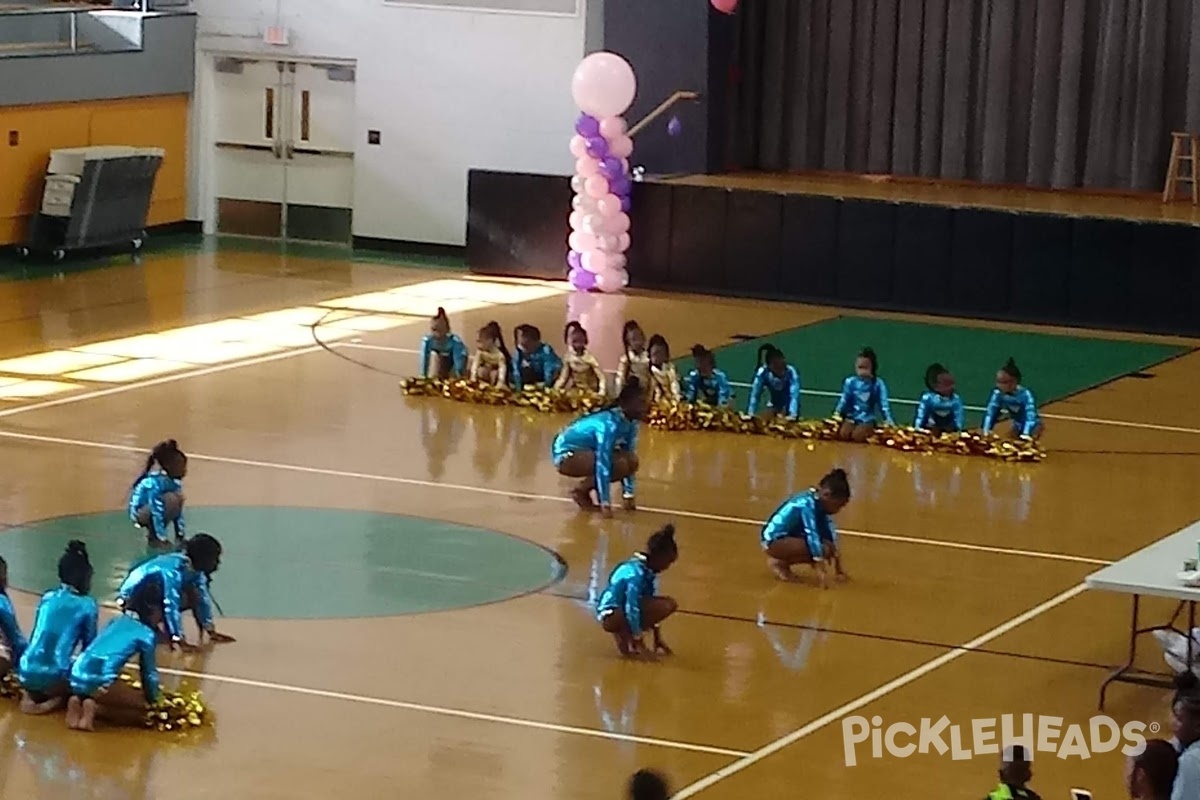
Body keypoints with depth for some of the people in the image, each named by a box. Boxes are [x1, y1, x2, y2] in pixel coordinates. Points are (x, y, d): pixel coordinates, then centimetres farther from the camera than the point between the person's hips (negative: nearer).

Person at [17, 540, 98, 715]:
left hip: (26, 673, 6)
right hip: (53, 677, -6)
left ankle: (31, 694, 7)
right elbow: (89, 647, 8)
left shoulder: (47, 598, 14)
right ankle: (55, 698, -4)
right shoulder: (87, 605, -1)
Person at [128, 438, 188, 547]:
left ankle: (153, 532, 8)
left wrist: (181, 536, -1)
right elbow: (156, 512, -31)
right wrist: (162, 540, -31)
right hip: (139, 513, -8)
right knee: (171, 499, -28)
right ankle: (153, 537, -10)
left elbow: (178, 511, 0)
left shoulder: (174, 481, -4)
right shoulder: (155, 482, -30)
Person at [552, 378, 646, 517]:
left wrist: (628, 495, -4)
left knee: (631, 461, -6)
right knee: (620, 464, -25)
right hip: (566, 454, -9)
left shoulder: (630, 423, -6)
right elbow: (603, 464, -32)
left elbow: (629, 456, 0)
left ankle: (584, 488, 7)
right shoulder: (609, 424, -31)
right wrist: (605, 504, -32)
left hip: (587, 451, 9)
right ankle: (581, 491, -4)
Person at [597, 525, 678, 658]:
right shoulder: (635, 573, -25)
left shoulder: (648, 570, 3)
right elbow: (632, 609, -25)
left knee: (670, 605, 2)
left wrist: (658, 640, 11)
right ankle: (625, 639, -10)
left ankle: (625, 633, 5)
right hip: (610, 615, -9)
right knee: (663, 606, -24)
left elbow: (651, 604, 9)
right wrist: (638, 642, -21)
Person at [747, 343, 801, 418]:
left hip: (789, 406, -2)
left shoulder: (791, 372, -34)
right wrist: (751, 414, -36)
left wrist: (793, 415, -56)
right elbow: (755, 394, -28)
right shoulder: (762, 372, -29)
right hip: (773, 405, 2)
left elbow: (794, 394, -43)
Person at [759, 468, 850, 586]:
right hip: (773, 539, -9)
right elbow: (812, 536, -29)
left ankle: (784, 560, 8)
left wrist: (839, 568, 1)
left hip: (789, 536, 9)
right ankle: (779, 563, -5)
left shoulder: (820, 504, 2)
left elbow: (831, 534, 2)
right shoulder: (807, 504, -25)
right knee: (822, 549, -22)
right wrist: (821, 571, -31)